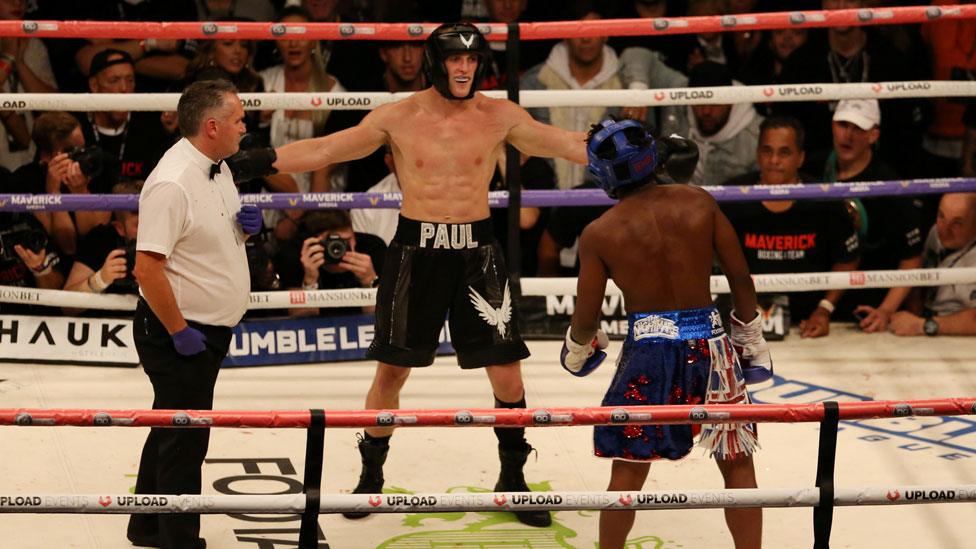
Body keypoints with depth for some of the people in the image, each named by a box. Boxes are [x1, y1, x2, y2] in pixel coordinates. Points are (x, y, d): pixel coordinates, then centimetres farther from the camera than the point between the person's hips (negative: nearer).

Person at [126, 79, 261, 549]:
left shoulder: (218, 169, 6)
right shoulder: (172, 184, -24)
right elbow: (147, 268, -27)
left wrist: (248, 225, 0)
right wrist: (179, 333, -22)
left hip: (210, 329, 10)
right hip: (178, 332, -10)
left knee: (174, 431, 20)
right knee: (186, 439, -2)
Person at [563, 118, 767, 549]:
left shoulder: (599, 234, -7)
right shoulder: (699, 203, -3)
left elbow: (586, 317, -1)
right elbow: (739, 276, 2)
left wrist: (576, 351, 21)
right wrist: (752, 336, 16)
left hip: (648, 350, -1)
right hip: (709, 344, 1)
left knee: (628, 470, 12)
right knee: (737, 464, 12)